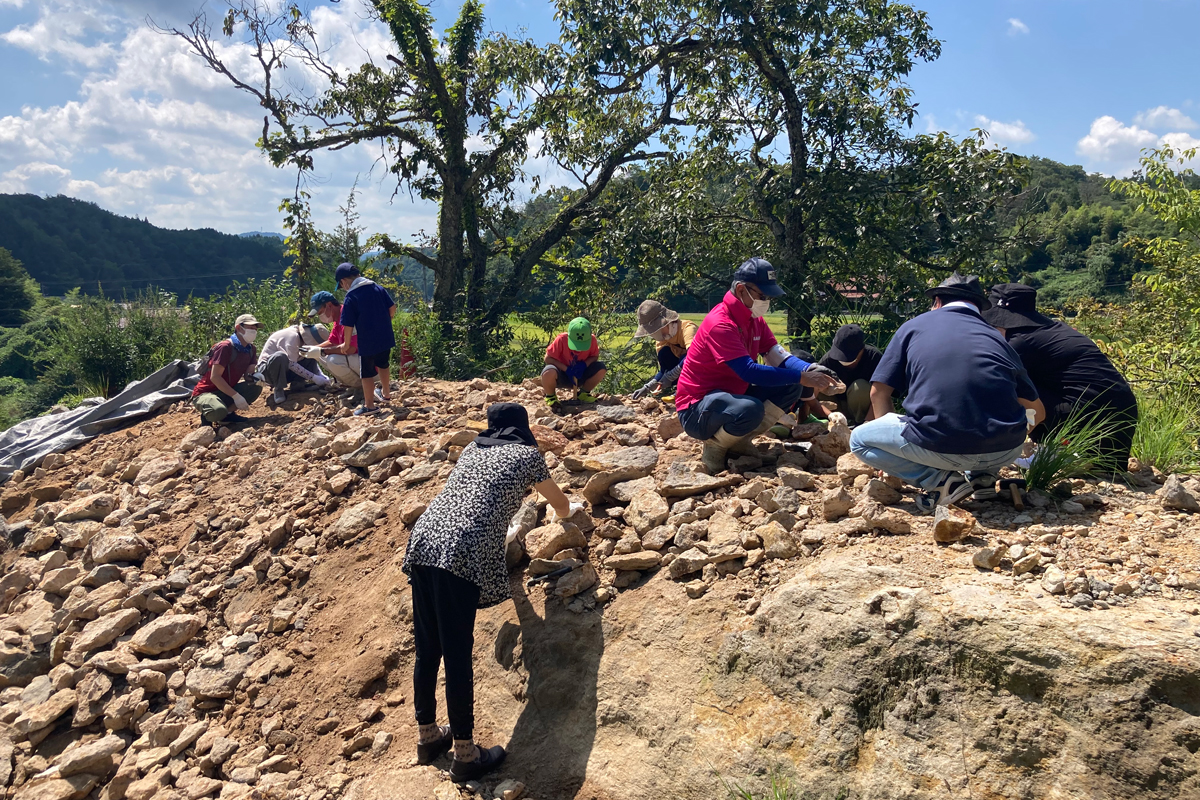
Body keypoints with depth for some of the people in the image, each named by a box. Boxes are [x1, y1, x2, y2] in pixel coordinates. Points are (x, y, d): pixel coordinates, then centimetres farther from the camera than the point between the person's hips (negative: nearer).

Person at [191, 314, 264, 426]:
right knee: (218, 411, -38)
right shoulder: (225, 347, -20)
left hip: (226, 392, 7)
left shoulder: (250, 348, 4)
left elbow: (248, 375, 3)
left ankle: (227, 412, -1)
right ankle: (207, 416, -1)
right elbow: (215, 377, -25)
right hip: (205, 393, -7)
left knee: (256, 388, -13)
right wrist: (236, 396, -30)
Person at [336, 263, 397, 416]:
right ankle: (385, 394, 42)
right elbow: (392, 308, 4)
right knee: (383, 366, 26)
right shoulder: (378, 288, 2)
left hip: (367, 342, -6)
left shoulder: (350, 297, -13)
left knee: (367, 373, 7)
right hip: (386, 338, 6)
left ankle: (369, 405, 13)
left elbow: (348, 325, -13)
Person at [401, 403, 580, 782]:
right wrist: (570, 508, 53)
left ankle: (427, 737, 29)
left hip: (423, 538, 6)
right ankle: (465, 754, 11)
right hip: (464, 551, -6)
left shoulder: (472, 449, 28)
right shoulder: (528, 455, 15)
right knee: (457, 654, 0)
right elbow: (562, 507, 30)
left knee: (428, 649, 15)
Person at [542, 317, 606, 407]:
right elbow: (548, 358, -17)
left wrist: (584, 365, -24)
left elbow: (595, 356, -2)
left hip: (580, 375, 3)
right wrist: (567, 369, -27)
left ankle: (583, 393, 7)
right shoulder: (561, 339, -23)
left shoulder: (592, 340, -17)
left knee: (600, 368, -21)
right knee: (549, 372, -39)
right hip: (562, 376, -3)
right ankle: (550, 396, -3)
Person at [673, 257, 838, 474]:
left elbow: (780, 357, -2)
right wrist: (802, 377, -30)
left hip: (732, 395, 9)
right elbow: (749, 372, -31)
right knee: (751, 410, -38)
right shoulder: (721, 324, -23)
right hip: (696, 409, -9)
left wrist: (810, 370, -22)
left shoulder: (755, 320, 5)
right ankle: (715, 446, -7)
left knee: (790, 388, -3)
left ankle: (741, 440, 1)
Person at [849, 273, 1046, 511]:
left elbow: (878, 393, 14)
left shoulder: (914, 326, 15)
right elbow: (1037, 411, 25)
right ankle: (983, 475, 13)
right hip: (1006, 452, 4)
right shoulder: (996, 337, 20)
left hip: (939, 448, -4)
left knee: (859, 440, 19)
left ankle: (941, 480, 1)